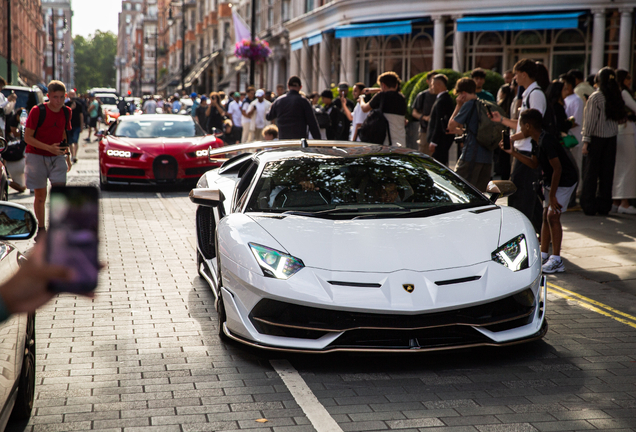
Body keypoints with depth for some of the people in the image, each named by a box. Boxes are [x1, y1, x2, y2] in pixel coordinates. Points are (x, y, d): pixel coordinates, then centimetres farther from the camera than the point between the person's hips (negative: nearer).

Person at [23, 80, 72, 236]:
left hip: (57, 157, 3)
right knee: (40, 196, 4)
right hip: (37, 157, -3)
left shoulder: (66, 112, 3)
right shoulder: (37, 111, -12)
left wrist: (67, 156, 16)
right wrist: (49, 148, -22)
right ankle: (41, 229, 18)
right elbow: (27, 137, -13)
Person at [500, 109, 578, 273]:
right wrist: (513, 153, 8)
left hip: (564, 181, -10)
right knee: (546, 216, 10)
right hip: (550, 181, 10)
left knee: (553, 216, -14)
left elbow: (557, 168, -27)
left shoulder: (546, 141, -26)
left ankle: (556, 261, -11)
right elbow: (534, 164, 15)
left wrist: (552, 195, -24)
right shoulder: (537, 141, 3)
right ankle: (543, 255, 17)